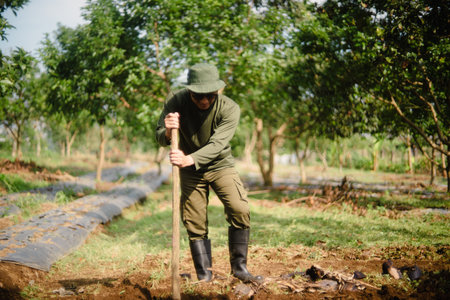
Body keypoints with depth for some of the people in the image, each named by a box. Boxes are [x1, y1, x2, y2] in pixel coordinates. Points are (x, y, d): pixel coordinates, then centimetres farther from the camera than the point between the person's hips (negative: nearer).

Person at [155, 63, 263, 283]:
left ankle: (239, 267, -2)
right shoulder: (175, 102, -19)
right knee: (195, 223, 0)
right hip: (190, 171, 1)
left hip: (221, 165, -1)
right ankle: (204, 275, 13)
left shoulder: (229, 108, -24)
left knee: (240, 210, -17)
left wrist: (190, 159, -50)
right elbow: (160, 138, -14)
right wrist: (168, 132, -39)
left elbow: (217, 144, -33)